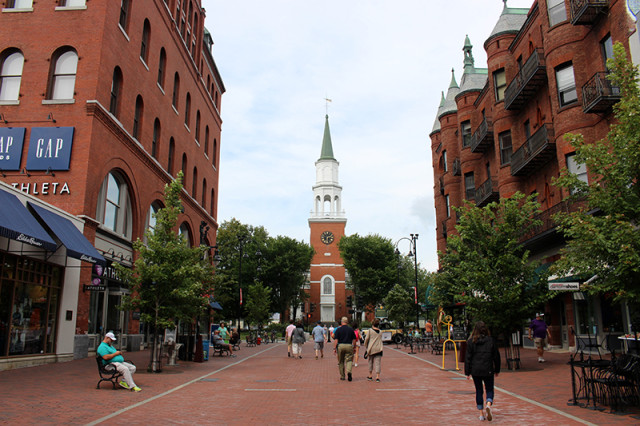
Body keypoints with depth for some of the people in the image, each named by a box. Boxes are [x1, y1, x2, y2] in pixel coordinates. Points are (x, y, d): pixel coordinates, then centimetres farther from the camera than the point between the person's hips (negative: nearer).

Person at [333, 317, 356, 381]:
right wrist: (354, 347, 15)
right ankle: (349, 372, -22)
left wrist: (334, 348, -4)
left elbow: (336, 340, -6)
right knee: (349, 360, 4)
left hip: (340, 346, 0)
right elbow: (354, 340, 6)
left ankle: (342, 376, 17)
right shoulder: (351, 329, 4)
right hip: (349, 345, 0)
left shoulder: (338, 329, -1)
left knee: (341, 362, 12)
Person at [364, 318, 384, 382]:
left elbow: (366, 339, -2)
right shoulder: (380, 332, 8)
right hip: (378, 349, 2)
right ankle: (377, 377, -6)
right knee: (377, 363, 0)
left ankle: (370, 376, 22)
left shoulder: (370, 330, -2)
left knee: (370, 362, 13)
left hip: (371, 348, -2)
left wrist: (365, 348, 8)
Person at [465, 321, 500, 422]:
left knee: (478, 391, 12)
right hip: (488, 370, 0)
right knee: (489, 390, 10)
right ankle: (488, 405, -19)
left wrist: (467, 372, 3)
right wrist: (497, 370, 15)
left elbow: (468, 358, -3)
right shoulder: (491, 340, -2)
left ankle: (481, 414, 14)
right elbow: (496, 356, 4)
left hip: (475, 371, 0)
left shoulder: (471, 341, -4)